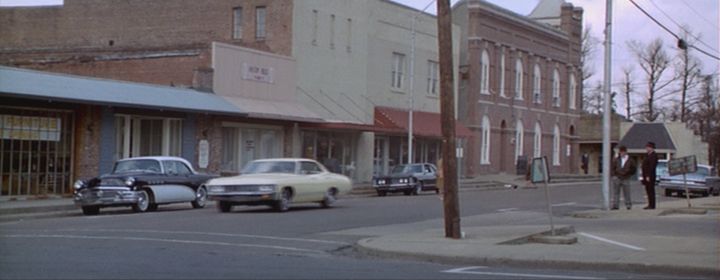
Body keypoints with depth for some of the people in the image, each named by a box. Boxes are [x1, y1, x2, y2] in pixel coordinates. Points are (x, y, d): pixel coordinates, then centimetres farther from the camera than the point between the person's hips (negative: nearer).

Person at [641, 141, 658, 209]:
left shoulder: (653, 155, -13)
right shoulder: (648, 155, 19)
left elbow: (652, 167, -20)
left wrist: (648, 176, -24)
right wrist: (644, 176, 19)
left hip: (650, 177, -10)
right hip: (646, 176, 10)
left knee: (651, 191, -8)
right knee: (648, 191, 11)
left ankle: (652, 205, -7)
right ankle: (650, 205, 14)